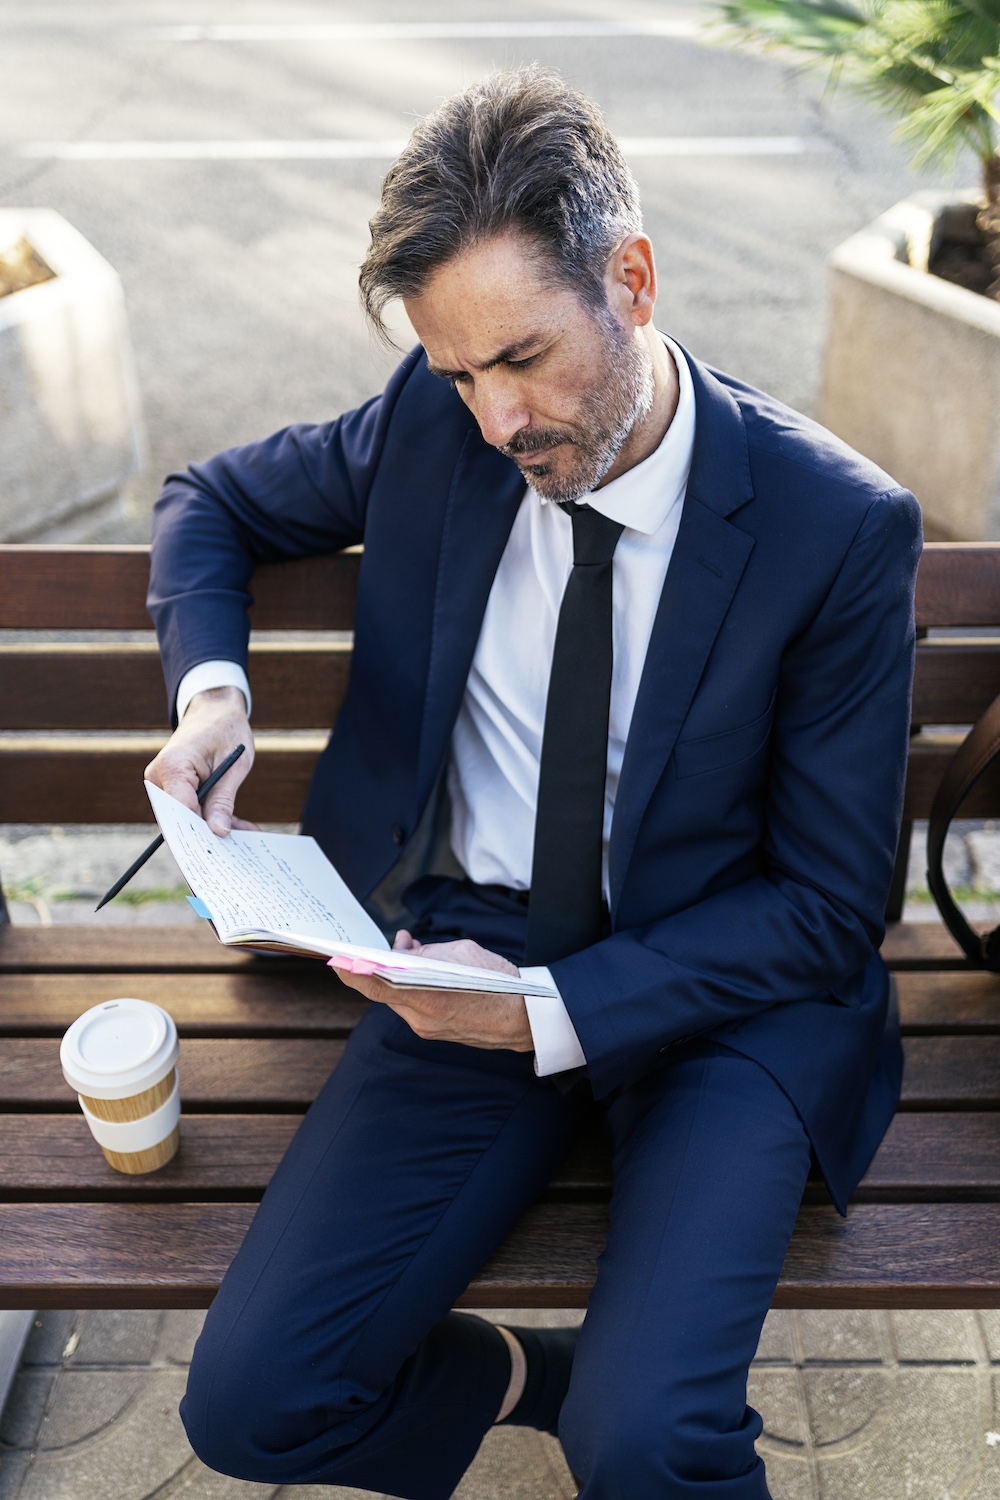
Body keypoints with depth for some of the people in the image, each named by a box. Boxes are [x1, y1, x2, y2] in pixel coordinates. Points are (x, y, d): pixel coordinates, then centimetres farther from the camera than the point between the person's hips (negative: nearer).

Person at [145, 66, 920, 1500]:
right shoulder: (434, 422, -2)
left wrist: (554, 1013, -19)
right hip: (474, 950, 3)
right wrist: (209, 684, -5)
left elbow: (827, 904, -8)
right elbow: (209, 502, 16)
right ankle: (533, 1378, 16)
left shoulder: (842, 525, -12)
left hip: (724, 988, -2)